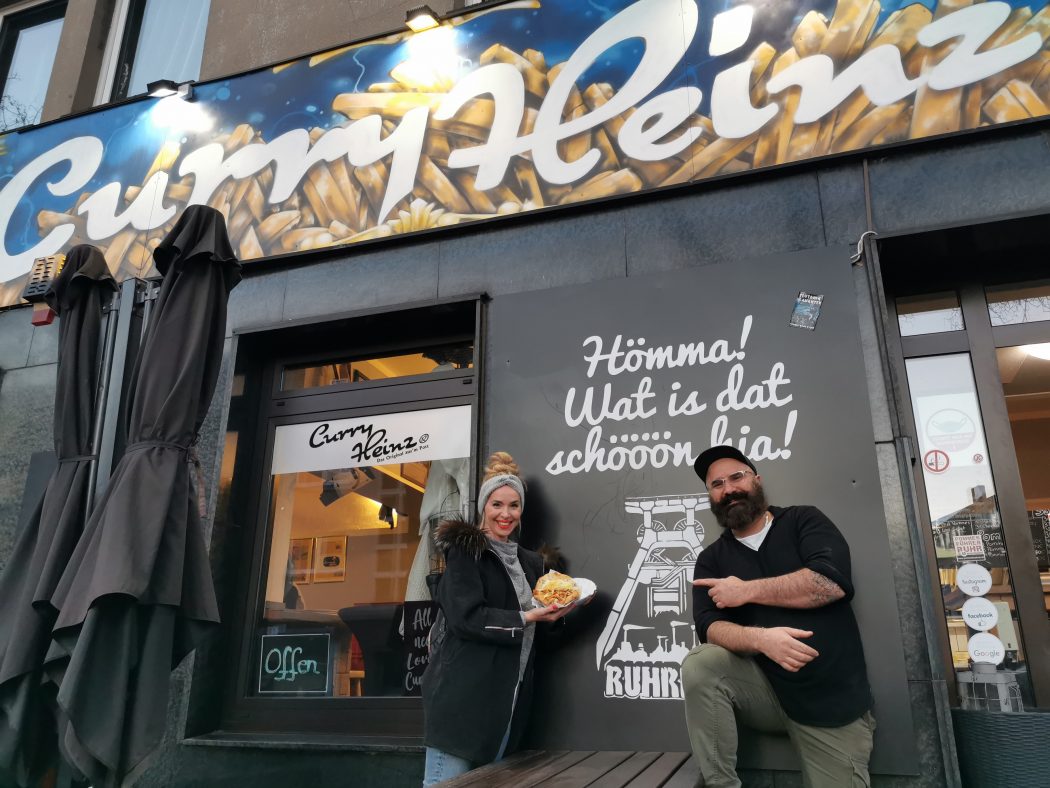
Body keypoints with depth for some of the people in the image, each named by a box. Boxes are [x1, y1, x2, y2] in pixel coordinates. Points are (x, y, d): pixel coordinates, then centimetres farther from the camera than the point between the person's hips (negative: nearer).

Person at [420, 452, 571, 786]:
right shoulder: (465, 551, -5)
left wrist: (559, 608, 3)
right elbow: (466, 618, -16)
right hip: (463, 693, -7)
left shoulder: (529, 562, 17)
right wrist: (524, 618, -17)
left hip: (507, 697, 7)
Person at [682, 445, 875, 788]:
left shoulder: (803, 520, 0)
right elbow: (710, 629, -9)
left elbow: (832, 582, -19)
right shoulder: (711, 559, 5)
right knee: (700, 663, -24)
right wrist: (760, 638, -30)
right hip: (766, 690, 2)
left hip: (832, 700, -1)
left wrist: (746, 591, -13)